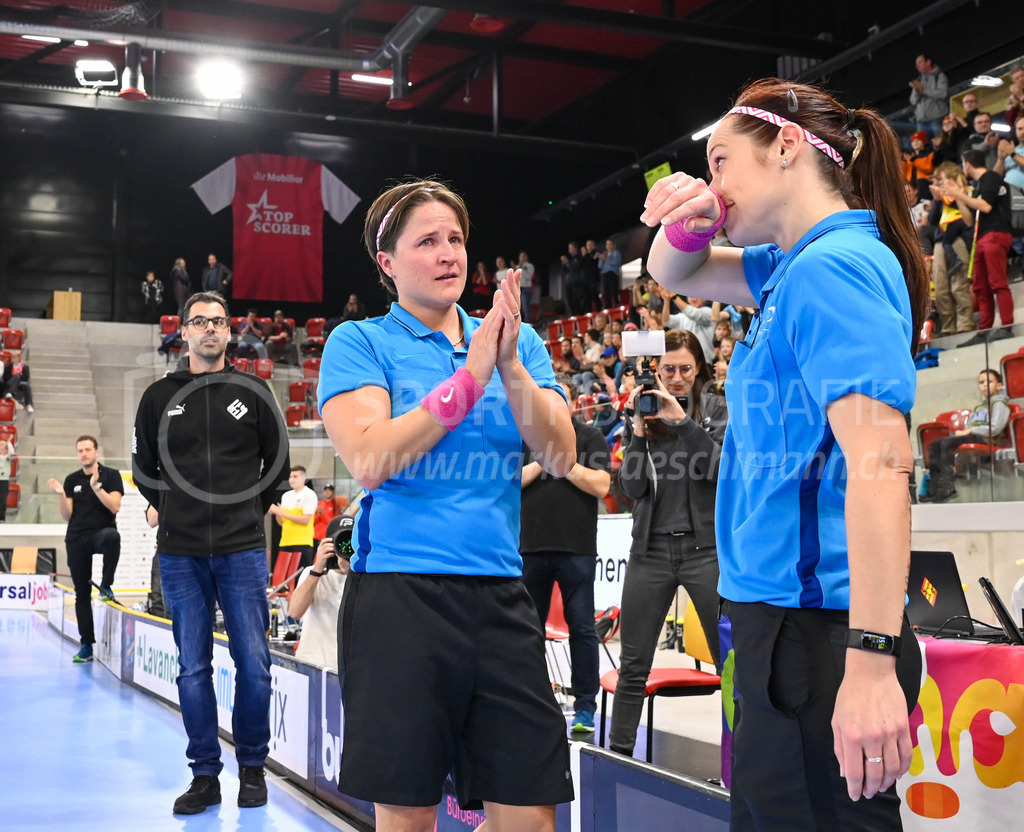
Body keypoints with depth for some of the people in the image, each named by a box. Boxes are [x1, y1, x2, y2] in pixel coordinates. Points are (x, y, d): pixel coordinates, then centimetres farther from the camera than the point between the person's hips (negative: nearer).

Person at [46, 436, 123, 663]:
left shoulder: (111, 475, 1)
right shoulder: (71, 480, 11)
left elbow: (114, 507, -10)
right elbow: (66, 516, 7)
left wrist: (96, 487, -19)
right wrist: (60, 494, -9)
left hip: (101, 532, -4)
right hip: (76, 539, 4)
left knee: (112, 536, -42)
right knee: (82, 594, 4)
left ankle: (106, 586, -22)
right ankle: (87, 645, 10)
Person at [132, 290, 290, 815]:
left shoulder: (253, 392, 6)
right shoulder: (159, 396, 8)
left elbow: (278, 461, 13)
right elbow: (143, 467, 16)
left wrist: (251, 511, 8)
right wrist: (179, 513, 9)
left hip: (242, 551, -1)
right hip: (180, 554, 1)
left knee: (253, 664, -1)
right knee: (193, 668, 4)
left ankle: (252, 767, 14)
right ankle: (205, 775, 13)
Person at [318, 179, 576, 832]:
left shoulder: (519, 342, 13)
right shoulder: (359, 343, 3)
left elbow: (561, 457, 2)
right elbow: (369, 459, -12)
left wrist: (510, 366, -12)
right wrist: (470, 376, -13)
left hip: (500, 598, 4)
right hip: (397, 596, -3)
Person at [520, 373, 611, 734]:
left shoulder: (590, 437, 5)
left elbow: (600, 486, -7)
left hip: (576, 548, -2)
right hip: (529, 546, 3)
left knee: (582, 628, 0)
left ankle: (585, 707, 7)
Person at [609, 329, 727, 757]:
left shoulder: (715, 409, 5)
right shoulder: (640, 412, 8)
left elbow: (722, 468, -10)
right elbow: (632, 487, 1)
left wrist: (682, 420, -17)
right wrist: (638, 430, -11)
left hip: (705, 547, -2)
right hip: (651, 549, 2)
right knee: (633, 665, 7)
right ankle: (618, 755, 17)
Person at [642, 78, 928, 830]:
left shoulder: (831, 267, -15)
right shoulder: (799, 266, 13)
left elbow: (881, 464, -25)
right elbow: (674, 275, 28)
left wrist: (872, 662, -29)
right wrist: (689, 225, 4)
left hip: (817, 627, -10)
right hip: (783, 621, 10)